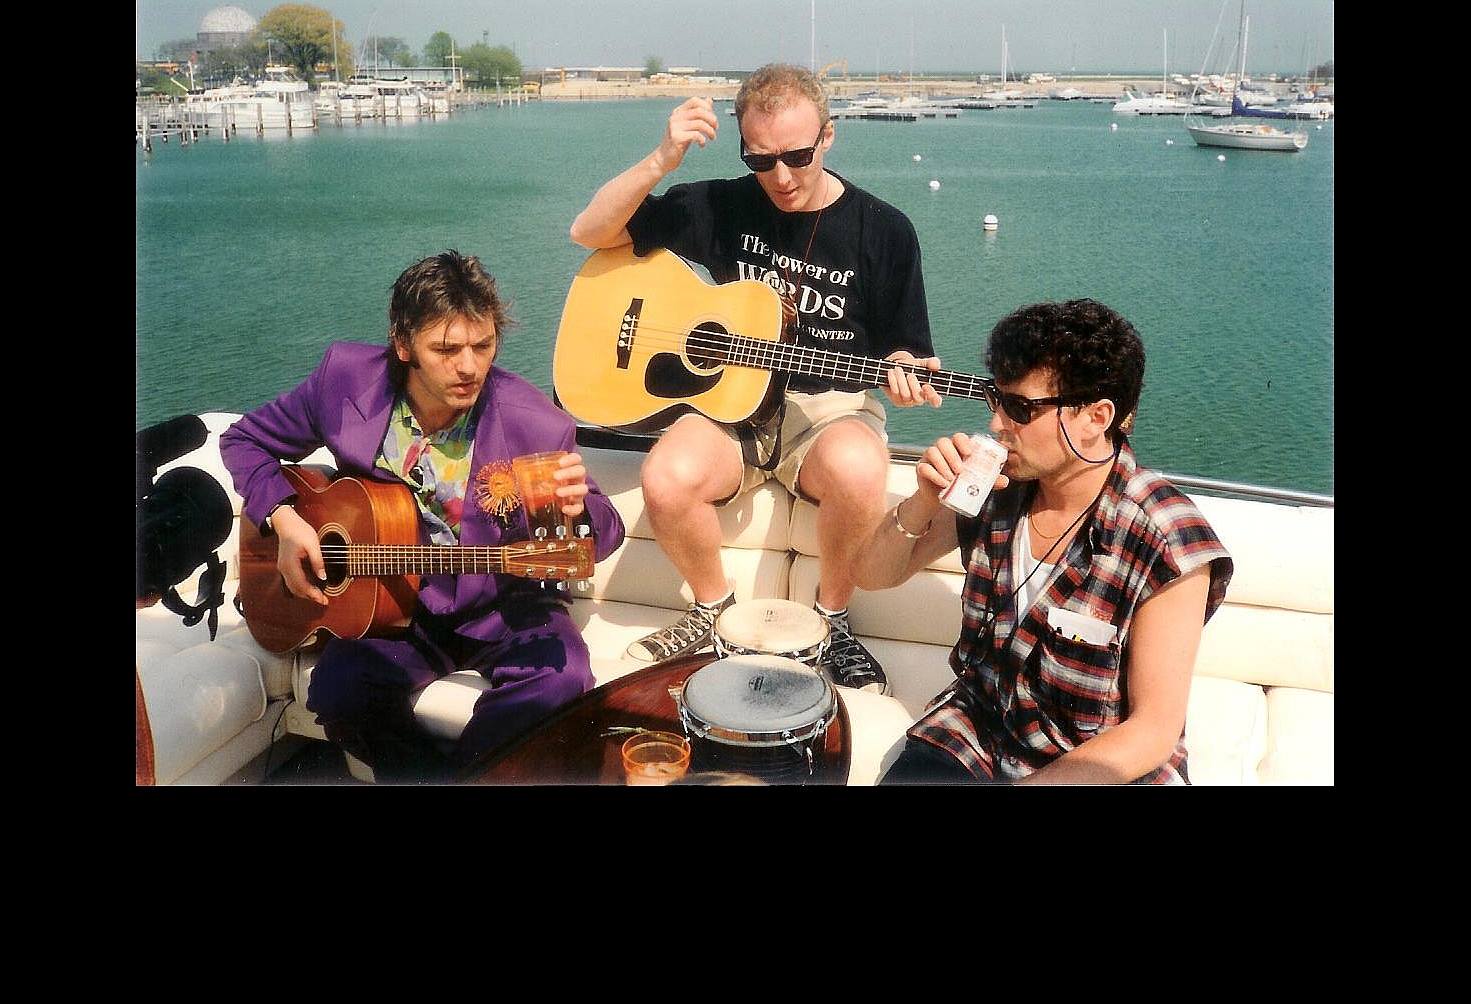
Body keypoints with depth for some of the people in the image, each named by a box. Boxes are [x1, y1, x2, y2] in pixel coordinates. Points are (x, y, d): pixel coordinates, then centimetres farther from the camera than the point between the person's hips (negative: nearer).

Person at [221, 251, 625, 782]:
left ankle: (452, 772, -3)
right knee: (337, 693, -27)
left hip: (502, 605, -1)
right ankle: (427, 773, 2)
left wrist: (575, 510, -32)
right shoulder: (346, 379, -11)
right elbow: (245, 439, 6)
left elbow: (606, 532, -7)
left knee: (560, 678, -30)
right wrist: (283, 518, -11)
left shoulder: (536, 424, -19)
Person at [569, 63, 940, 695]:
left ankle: (831, 619, -7)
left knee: (857, 472, -37)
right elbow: (589, 233, -1)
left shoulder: (883, 230, -1)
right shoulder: (721, 207, 1)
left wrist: (899, 370, -19)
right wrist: (662, 160, -16)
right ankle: (713, 607, 1)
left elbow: (899, 346, 7)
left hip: (830, 406, -1)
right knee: (666, 480, -31)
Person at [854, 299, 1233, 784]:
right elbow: (874, 576, 2)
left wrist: (1033, 780, -22)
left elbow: (1153, 731, -15)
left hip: (1104, 767, -2)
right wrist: (923, 501, -17)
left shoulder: (1167, 543, -18)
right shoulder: (996, 489, -7)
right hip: (973, 732, 2)